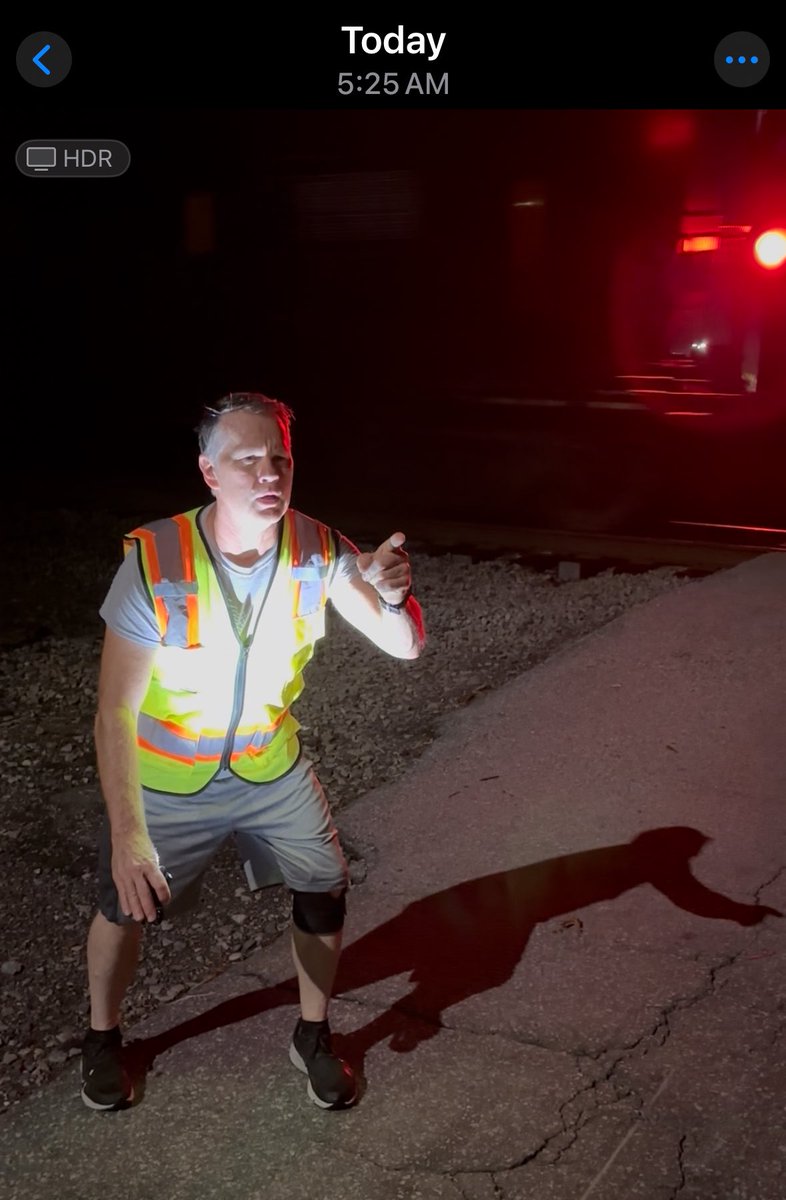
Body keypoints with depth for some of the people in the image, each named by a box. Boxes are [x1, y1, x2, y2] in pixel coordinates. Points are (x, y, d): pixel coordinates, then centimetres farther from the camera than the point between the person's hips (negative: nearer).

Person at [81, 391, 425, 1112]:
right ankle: (103, 1039, 42)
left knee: (326, 894, 8)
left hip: (272, 768, 3)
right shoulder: (155, 562, -30)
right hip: (167, 782, -2)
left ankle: (313, 1038, 34)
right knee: (127, 909, 11)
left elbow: (406, 646, -20)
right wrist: (126, 833, -29)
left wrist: (396, 596, -44)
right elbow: (115, 709, -26)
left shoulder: (317, 551, -21)